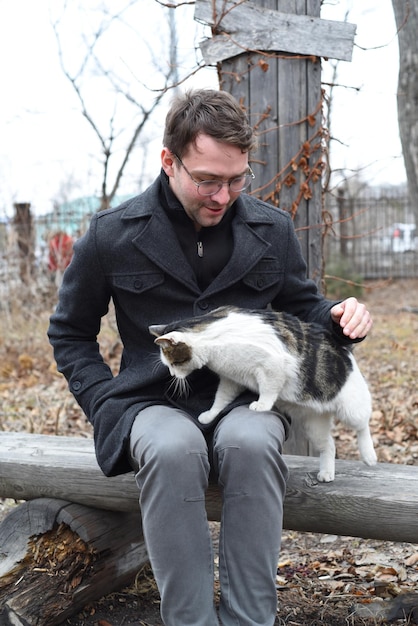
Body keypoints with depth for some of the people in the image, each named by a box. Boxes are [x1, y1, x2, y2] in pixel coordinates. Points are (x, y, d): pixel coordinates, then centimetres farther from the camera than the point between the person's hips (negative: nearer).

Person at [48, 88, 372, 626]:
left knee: (250, 442, -35)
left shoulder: (272, 229, 6)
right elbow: (70, 334, 12)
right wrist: (107, 404, -3)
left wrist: (337, 317, -4)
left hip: (248, 399, 1)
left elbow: (300, 306, 21)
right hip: (155, 404, -1)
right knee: (173, 449, -37)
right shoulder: (112, 234, 1)